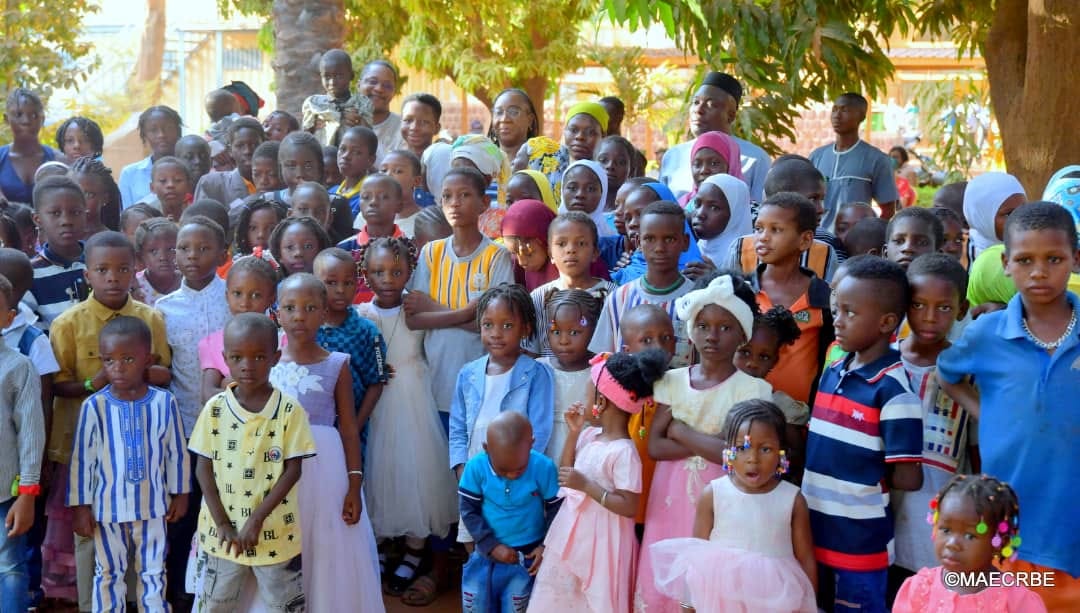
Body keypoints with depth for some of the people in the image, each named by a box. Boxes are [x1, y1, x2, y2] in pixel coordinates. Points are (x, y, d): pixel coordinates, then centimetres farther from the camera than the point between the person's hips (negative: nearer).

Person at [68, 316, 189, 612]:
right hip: (107, 506, -1)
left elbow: (176, 452, 0)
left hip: (152, 504, 1)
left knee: (154, 572, 16)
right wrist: (81, 506, -4)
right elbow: (82, 459, -6)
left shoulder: (164, 402, -10)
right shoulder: (94, 406, -13)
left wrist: (180, 494, 6)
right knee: (109, 574, 15)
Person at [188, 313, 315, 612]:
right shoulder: (214, 409, -4)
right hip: (222, 533, 2)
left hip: (274, 533, -2)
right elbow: (203, 469, -1)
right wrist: (222, 523, -8)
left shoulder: (289, 410, -10)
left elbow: (292, 470, -9)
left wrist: (257, 518, -15)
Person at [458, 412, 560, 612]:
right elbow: (469, 511, -9)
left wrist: (547, 546, -13)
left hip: (526, 556, -2)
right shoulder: (476, 467, -17)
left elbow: (556, 510, -6)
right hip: (487, 554, 2)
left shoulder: (543, 468, -20)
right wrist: (491, 546, -14)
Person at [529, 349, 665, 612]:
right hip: (572, 534, 8)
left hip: (599, 541, -8)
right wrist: (573, 432, 3)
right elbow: (565, 473, 14)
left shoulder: (623, 451, -23)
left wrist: (586, 485, -27)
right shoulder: (589, 435, 2)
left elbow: (629, 507, -24)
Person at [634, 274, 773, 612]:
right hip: (672, 496, 3)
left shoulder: (751, 388, -9)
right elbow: (655, 446, -4)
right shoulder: (673, 381, 1)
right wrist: (709, 444, -14)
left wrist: (680, 431, -11)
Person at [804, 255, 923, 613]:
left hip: (861, 543, -7)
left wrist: (864, 481, -3)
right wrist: (827, 483, 2)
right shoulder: (832, 373, 4)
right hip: (814, 533, 7)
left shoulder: (893, 389, -17)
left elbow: (907, 478, -17)